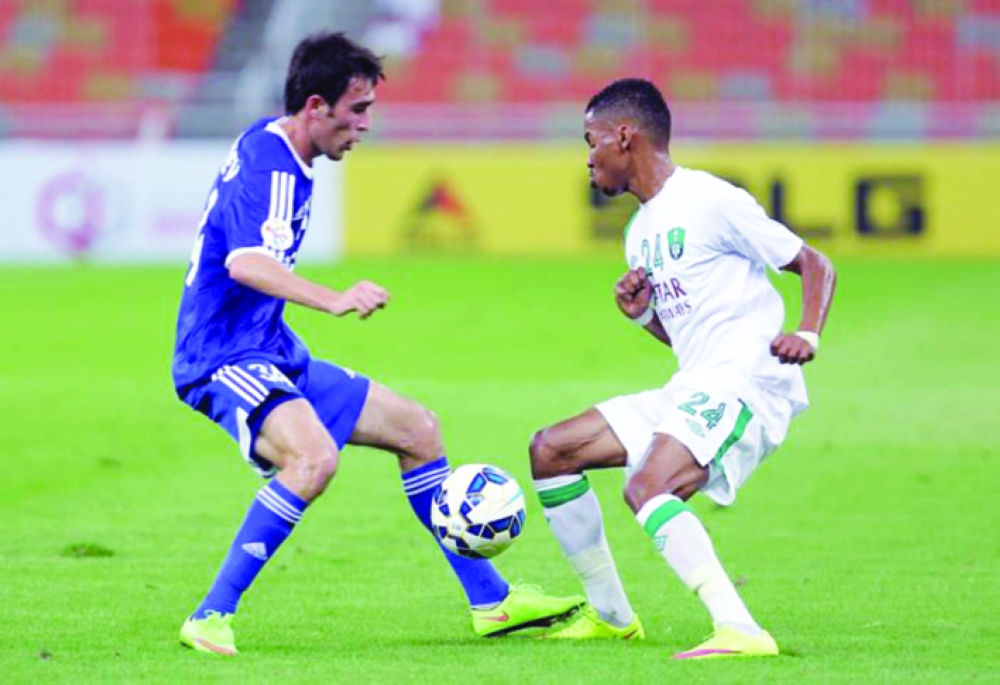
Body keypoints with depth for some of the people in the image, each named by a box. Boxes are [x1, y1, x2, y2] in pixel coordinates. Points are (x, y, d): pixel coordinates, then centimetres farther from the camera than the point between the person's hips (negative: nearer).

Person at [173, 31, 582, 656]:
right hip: (226, 360, -11)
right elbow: (245, 263, -39)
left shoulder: (273, 147, 12)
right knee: (315, 455, -36)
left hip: (273, 353, 11)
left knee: (417, 429, 13)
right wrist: (333, 300, -50)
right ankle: (211, 619, -29)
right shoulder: (266, 166, -20)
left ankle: (491, 602, 21)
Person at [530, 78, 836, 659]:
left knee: (647, 489, -31)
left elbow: (815, 266, -5)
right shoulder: (641, 231, 19)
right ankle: (609, 613, 18)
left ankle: (741, 631, -37)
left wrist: (808, 335, -22)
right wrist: (642, 314, 5)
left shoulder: (709, 201, -8)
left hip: (749, 382, -10)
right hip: (691, 390, 10)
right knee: (550, 451, 11)